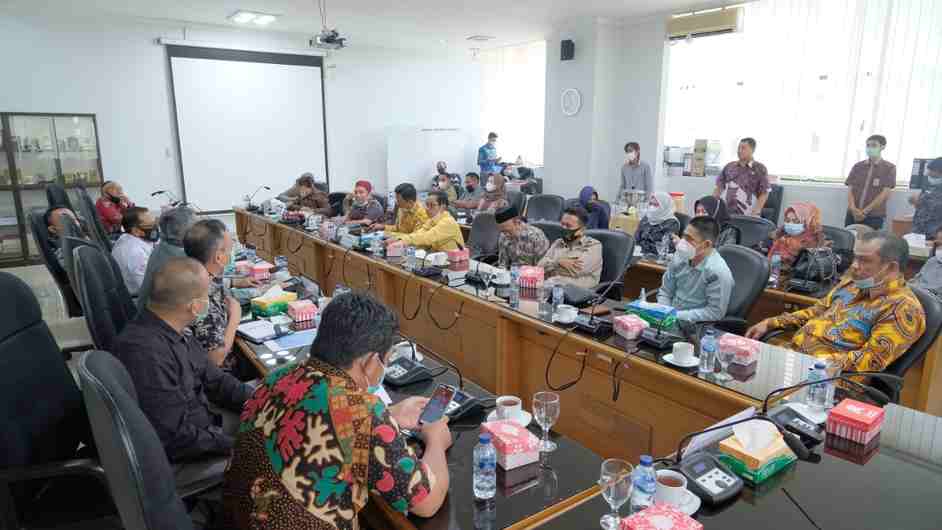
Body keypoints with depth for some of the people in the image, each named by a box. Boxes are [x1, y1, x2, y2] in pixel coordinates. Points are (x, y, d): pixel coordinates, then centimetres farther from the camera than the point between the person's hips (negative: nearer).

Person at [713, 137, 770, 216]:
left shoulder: (760, 169, 3)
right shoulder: (729, 167, 12)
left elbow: (764, 193, 0)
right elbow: (719, 187, 18)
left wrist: (756, 212, -10)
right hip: (729, 214, 3)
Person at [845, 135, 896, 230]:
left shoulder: (889, 168, 2)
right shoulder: (857, 166, 11)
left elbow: (884, 194, -6)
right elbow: (850, 190, 5)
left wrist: (865, 211, -13)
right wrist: (853, 209, -11)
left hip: (874, 217, -2)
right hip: (853, 215, 3)